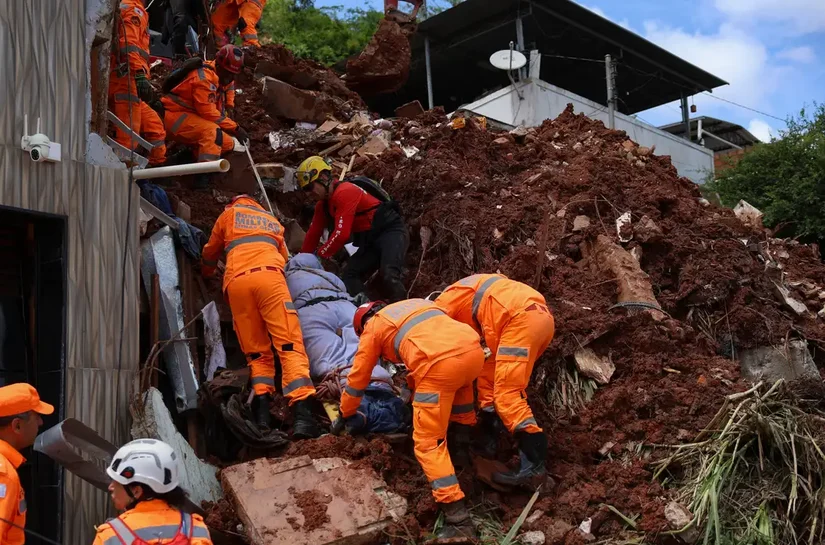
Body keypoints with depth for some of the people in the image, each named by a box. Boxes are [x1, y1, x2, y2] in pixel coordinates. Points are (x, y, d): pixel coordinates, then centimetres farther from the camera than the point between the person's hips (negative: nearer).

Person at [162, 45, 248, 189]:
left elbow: (229, 86, 31)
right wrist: (235, 128, -22)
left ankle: (192, 155, 10)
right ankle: (204, 175, -38)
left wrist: (229, 106, 13)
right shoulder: (205, 78, -24)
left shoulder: (222, 74, 5)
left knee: (227, 144, 3)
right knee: (212, 131, -35)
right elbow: (209, 114, -26)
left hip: (194, 117, 10)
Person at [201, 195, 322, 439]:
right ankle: (302, 414, -30)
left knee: (256, 351, 9)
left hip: (236, 281, 1)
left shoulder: (229, 214, 31)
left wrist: (206, 272, 63)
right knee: (289, 345, -12)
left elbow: (210, 253, 42)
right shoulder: (272, 220, 36)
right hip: (269, 275, 0)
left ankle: (262, 408, -13)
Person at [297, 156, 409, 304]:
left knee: (389, 275, -32)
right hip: (370, 241, 10)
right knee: (348, 278, -5)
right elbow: (313, 234, 19)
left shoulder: (345, 192, -19)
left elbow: (341, 234, -23)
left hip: (391, 231, -10)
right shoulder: (323, 205, 11)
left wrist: (319, 255, -12)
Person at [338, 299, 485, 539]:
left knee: (429, 442, 1)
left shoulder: (373, 327, 22)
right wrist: (414, 387, 62)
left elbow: (358, 377, 29)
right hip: (473, 350, 6)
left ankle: (458, 520, -7)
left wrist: (345, 414, 45)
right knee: (457, 387, 39)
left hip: (440, 364, -6)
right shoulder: (417, 303, 38)